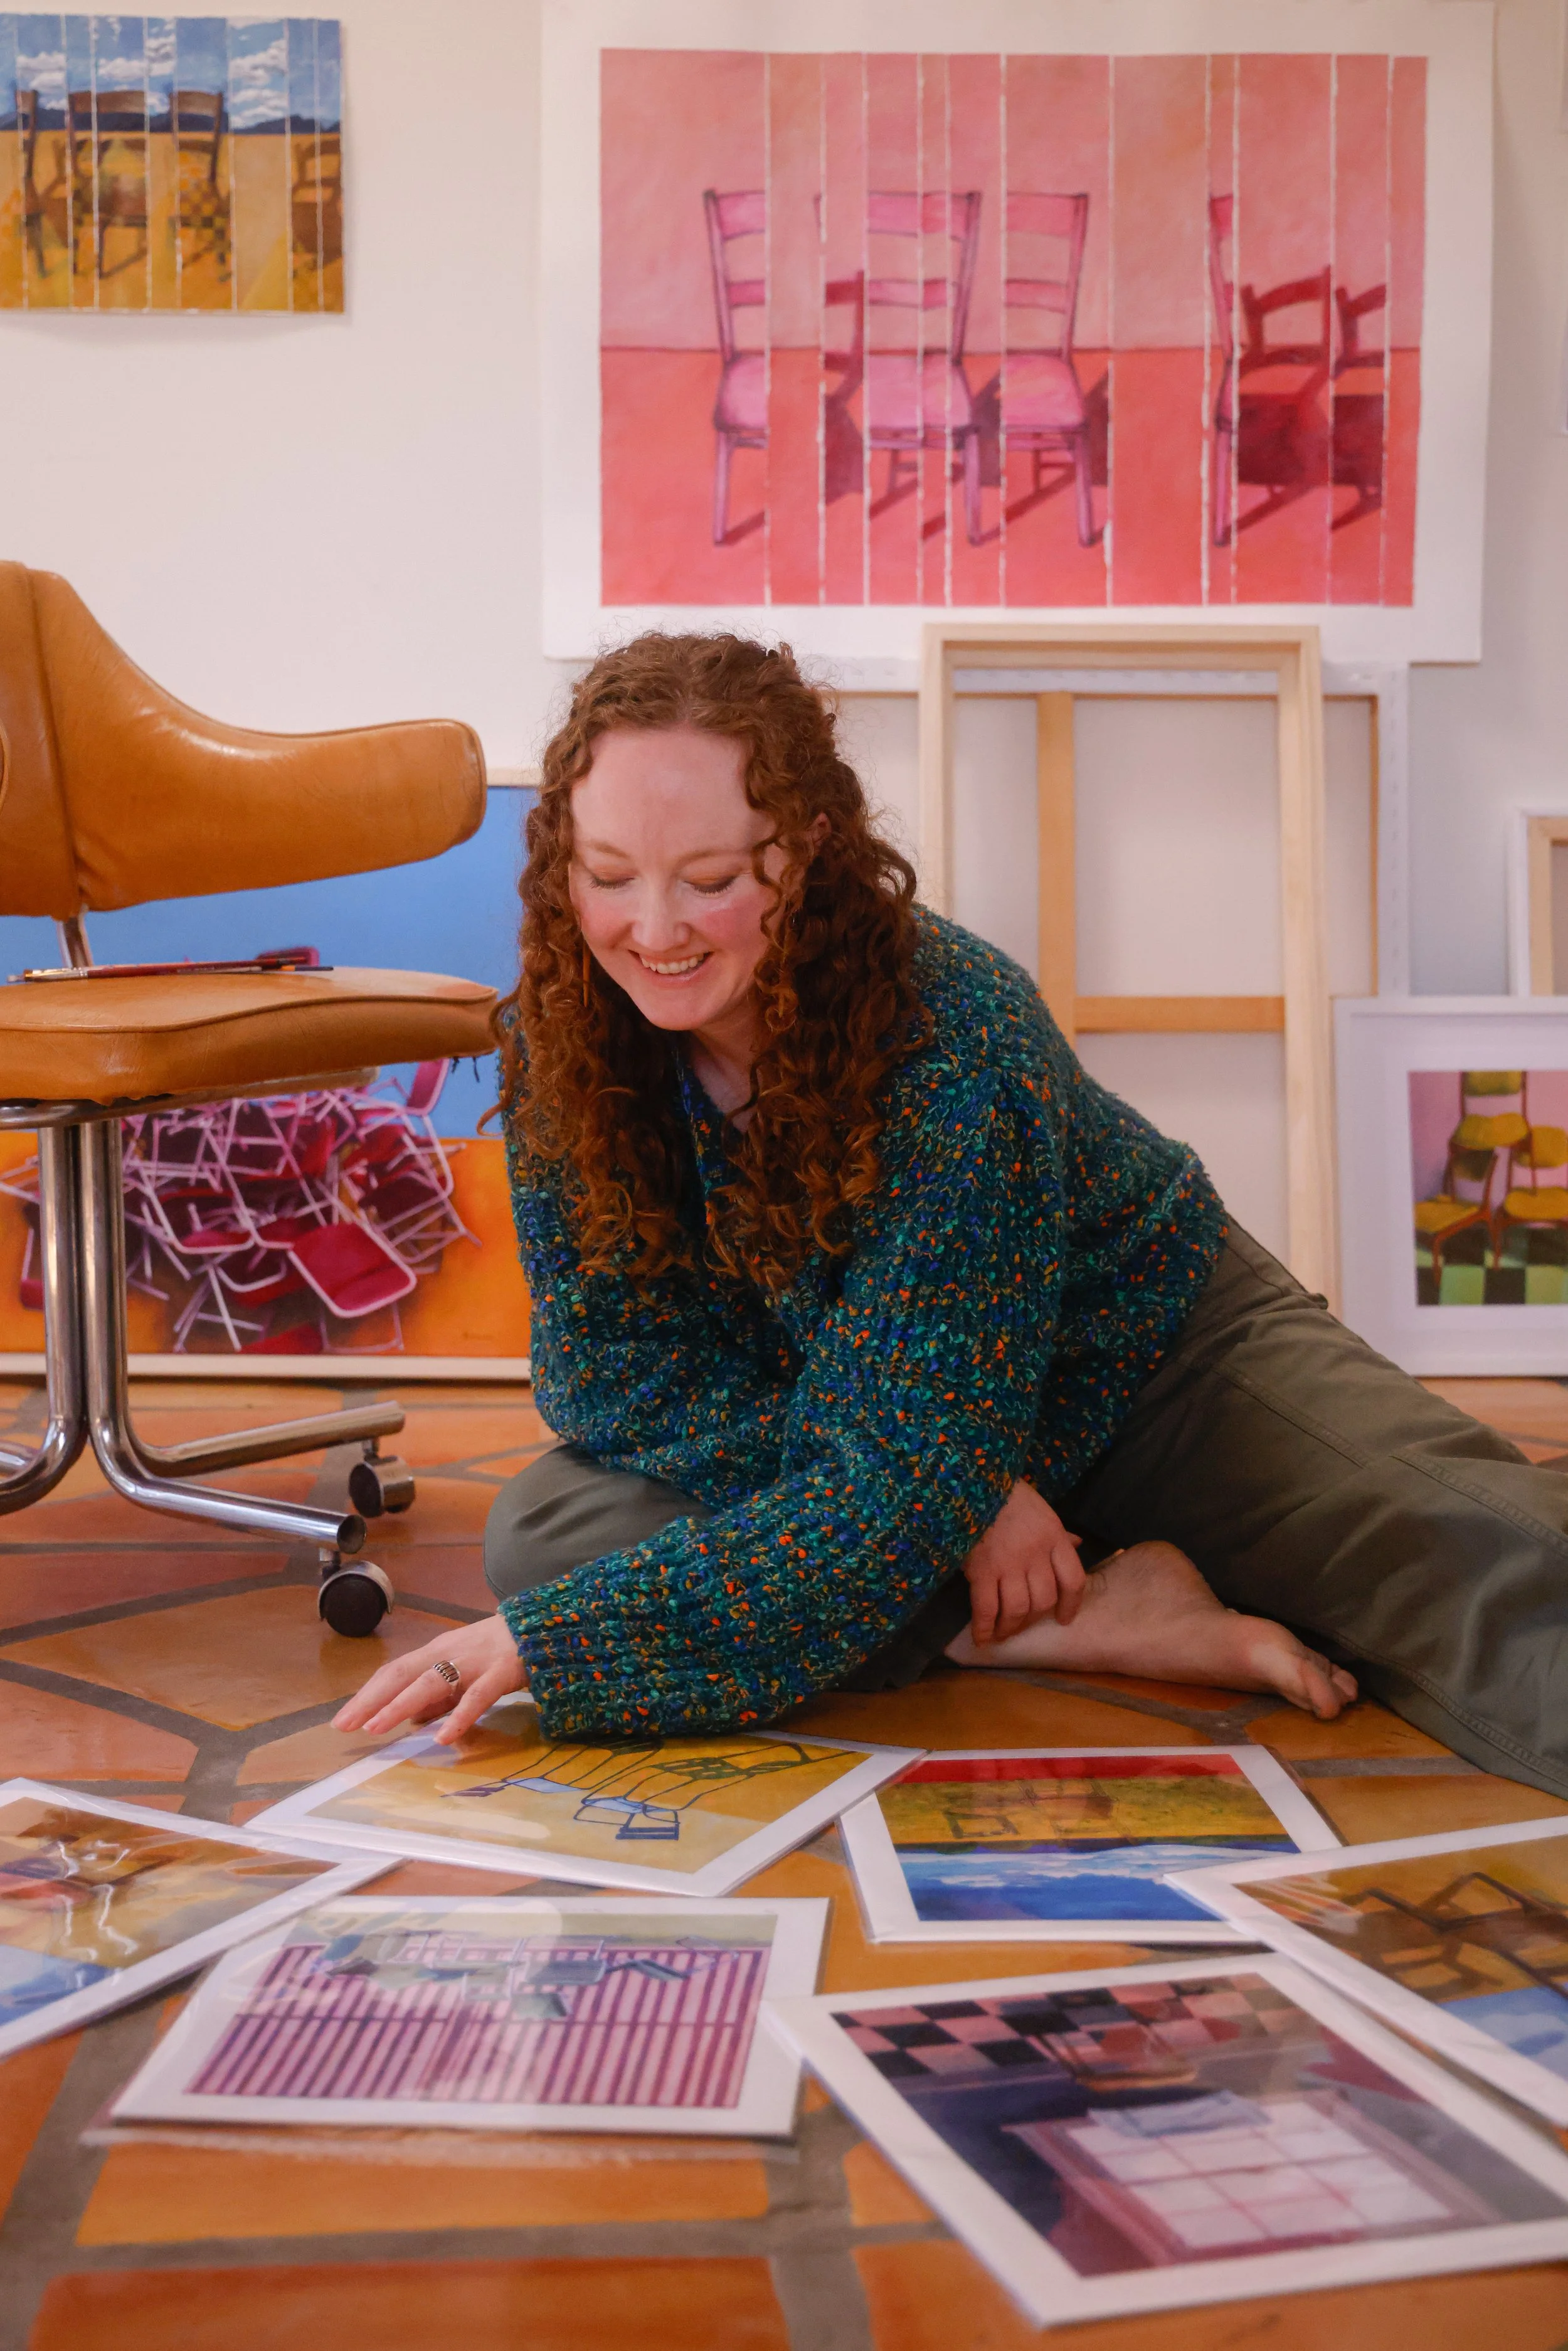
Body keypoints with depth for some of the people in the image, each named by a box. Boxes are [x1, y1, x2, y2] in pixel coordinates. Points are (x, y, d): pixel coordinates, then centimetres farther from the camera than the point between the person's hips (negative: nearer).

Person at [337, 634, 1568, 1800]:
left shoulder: (959, 1040, -32)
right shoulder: (564, 1034, -17)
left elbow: (899, 1489, -33)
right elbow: (613, 1368, -14)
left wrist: (546, 1641, -37)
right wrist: (954, 1496, -26)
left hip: (1148, 1370, -5)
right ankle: (1097, 1619, -21)